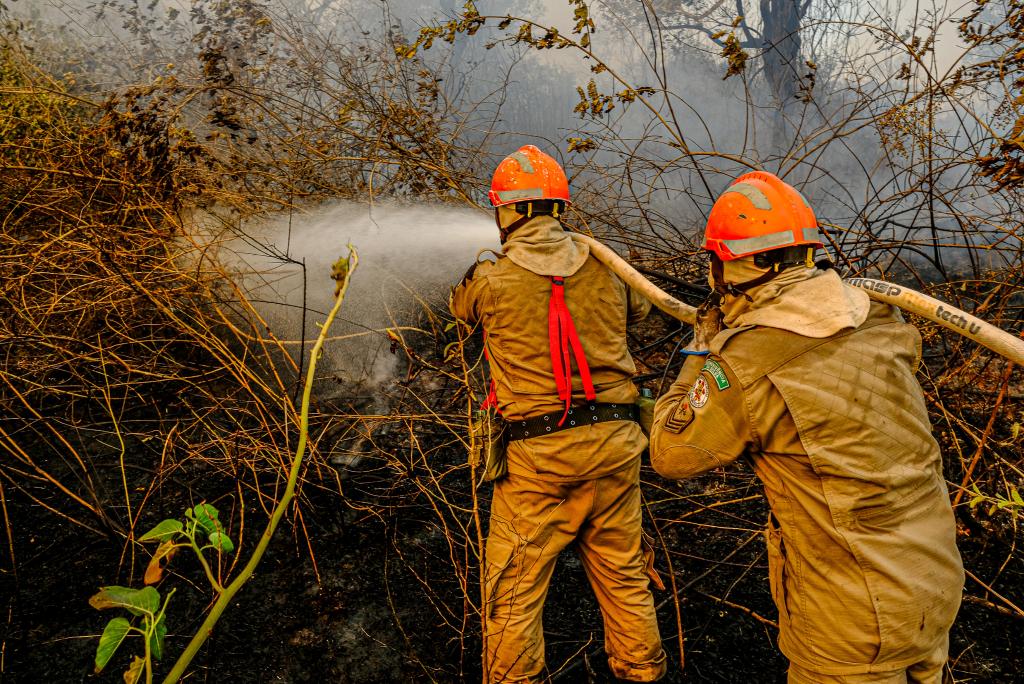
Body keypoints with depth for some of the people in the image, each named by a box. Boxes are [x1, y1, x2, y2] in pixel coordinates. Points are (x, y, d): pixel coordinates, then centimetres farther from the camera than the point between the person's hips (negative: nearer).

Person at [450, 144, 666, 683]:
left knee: (514, 589, 10)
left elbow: (460, 305, 17)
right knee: (623, 575, 21)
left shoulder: (491, 279, -7)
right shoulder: (603, 267, 2)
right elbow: (639, 309, 23)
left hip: (537, 455, -4)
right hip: (614, 441, 4)